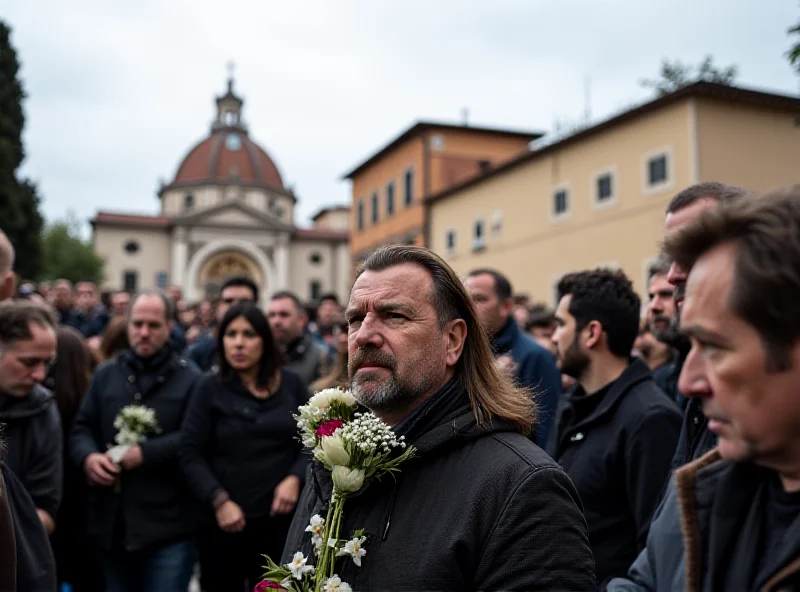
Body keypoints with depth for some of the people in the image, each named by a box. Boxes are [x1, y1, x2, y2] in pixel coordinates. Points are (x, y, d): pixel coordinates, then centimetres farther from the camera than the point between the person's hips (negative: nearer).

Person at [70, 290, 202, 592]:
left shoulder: (189, 378, -4)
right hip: (112, 522, 5)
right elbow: (81, 428, 9)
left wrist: (144, 453, -20)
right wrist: (88, 457, -12)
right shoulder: (105, 375, 12)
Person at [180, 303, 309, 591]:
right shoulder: (210, 389, -1)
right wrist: (219, 500, -15)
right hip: (225, 523, -1)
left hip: (281, 519, 1)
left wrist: (295, 478, -11)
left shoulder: (291, 385, 4)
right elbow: (190, 454, -5)